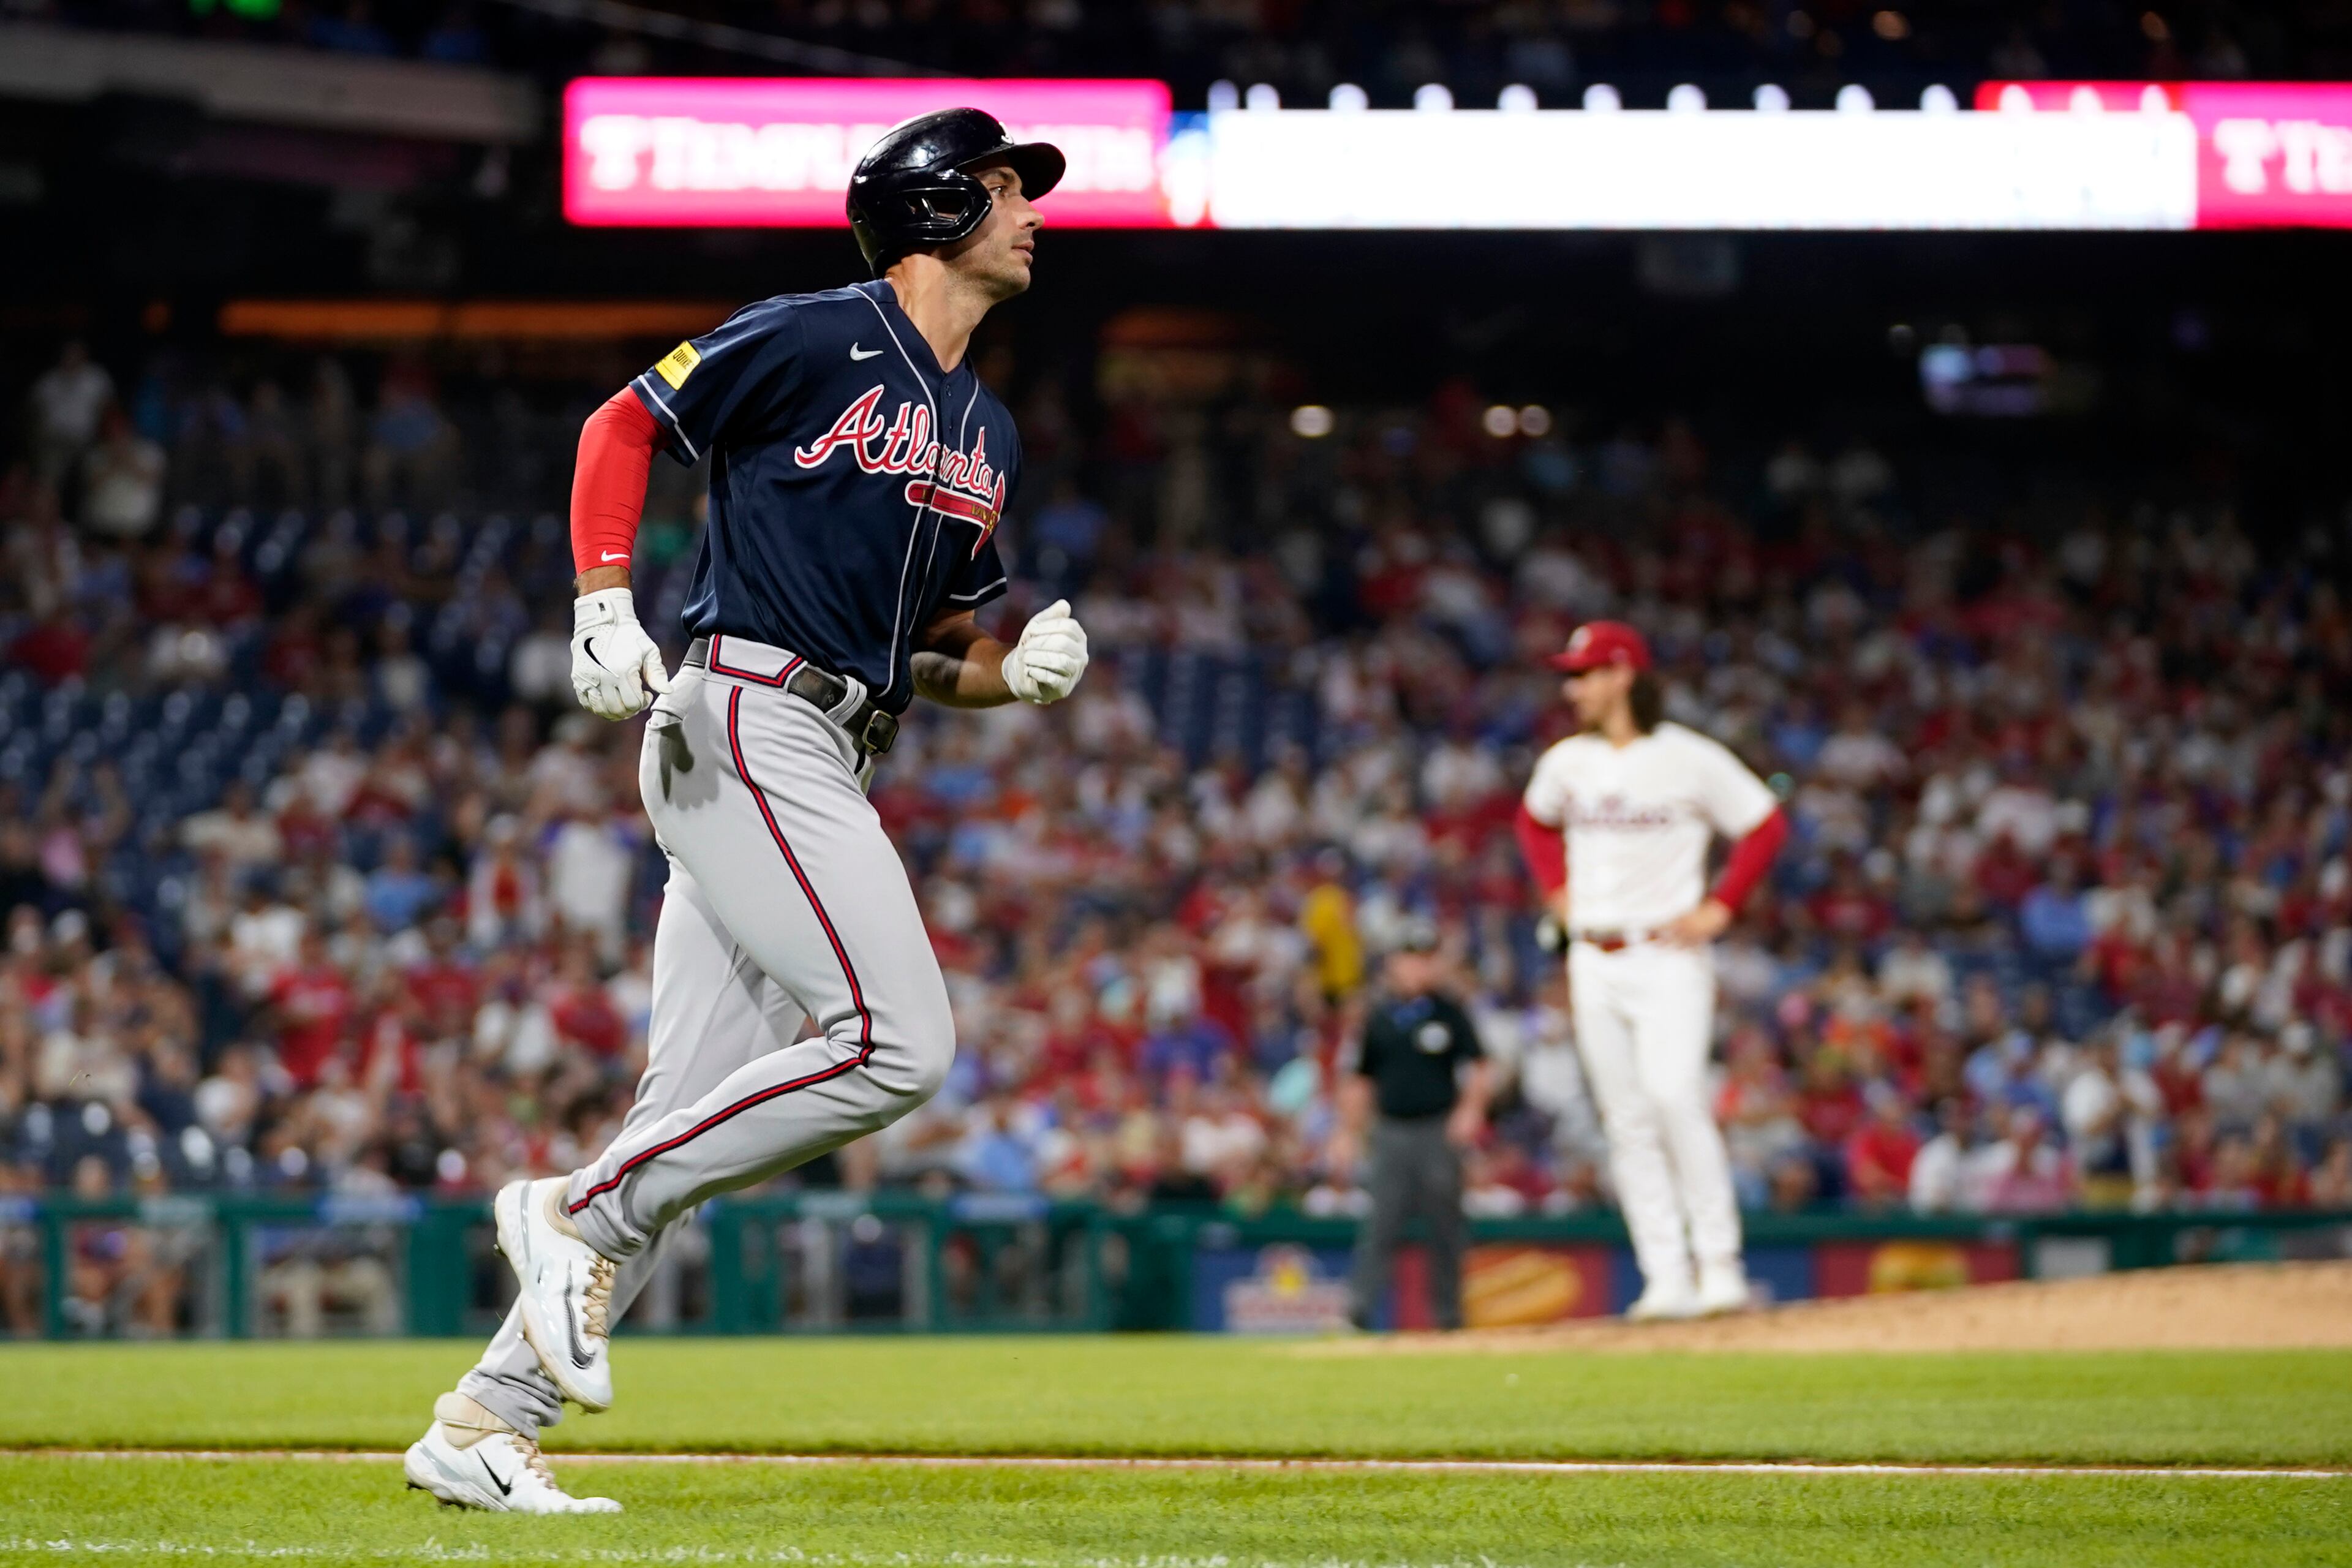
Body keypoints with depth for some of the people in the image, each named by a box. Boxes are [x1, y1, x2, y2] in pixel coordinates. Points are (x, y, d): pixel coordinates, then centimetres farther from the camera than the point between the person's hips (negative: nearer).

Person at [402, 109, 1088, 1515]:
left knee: (690, 1126, 3)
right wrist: (607, 611, -9)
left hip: (826, 769, 9)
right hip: (743, 726, -9)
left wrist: (1023, 669, 2)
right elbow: (622, 426, 3)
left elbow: (943, 648, 24)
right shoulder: (815, 340, -2)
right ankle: (581, 1210, -11)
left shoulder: (990, 437, 20)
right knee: (897, 1043, -20)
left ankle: (485, 1424, 4)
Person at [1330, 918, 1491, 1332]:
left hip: (1439, 1131, -1)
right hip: (1391, 1133, 2)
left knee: (1445, 1229, 2)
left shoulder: (1448, 1014, 4)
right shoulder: (1379, 1020, 10)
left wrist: (1470, 1110, -13)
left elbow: (1477, 1068, 3)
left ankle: (1448, 1316, 9)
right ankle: (1358, 1309, -14)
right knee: (1380, 1224, -8)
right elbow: (1360, 1081, 16)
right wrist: (1348, 1133, 12)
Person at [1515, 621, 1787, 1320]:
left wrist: (1719, 908, -6)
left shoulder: (1691, 759, -5)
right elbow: (1535, 820, 29)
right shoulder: (1566, 763, 9)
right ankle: (1667, 1280, 3)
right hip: (1593, 960, 5)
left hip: (1667, 954, -5)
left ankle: (1719, 1264, -15)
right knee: (1627, 1121, 1)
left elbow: (1766, 824, 0)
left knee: (1674, 1095, -20)